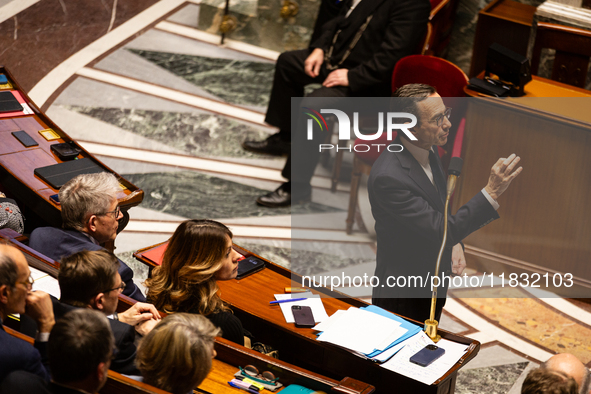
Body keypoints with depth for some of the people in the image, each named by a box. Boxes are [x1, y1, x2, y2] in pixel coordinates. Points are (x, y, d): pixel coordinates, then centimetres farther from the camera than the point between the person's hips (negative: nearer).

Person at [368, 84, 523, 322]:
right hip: (404, 296, -8)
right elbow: (440, 231, -31)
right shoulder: (388, 176, -32)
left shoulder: (428, 151, -2)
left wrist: (455, 243, -2)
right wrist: (491, 192, -36)